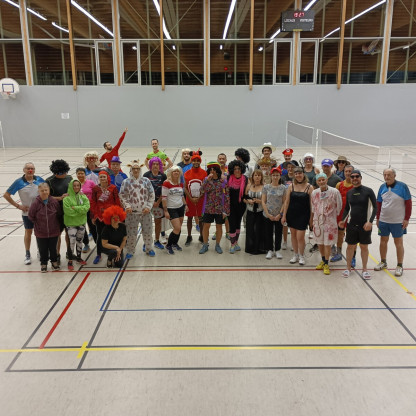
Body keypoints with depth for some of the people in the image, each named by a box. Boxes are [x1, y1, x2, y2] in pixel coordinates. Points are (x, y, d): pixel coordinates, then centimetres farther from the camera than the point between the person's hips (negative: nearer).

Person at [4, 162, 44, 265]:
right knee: (28, 232, 10)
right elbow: (6, 195, -4)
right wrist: (18, 206, -7)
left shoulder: (39, 180, -3)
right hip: (27, 212, -2)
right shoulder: (19, 182, -9)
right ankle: (27, 255, 24)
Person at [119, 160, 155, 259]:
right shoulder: (126, 182, 2)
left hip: (145, 212, 1)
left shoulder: (146, 181, 5)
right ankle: (130, 251, 21)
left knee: (147, 231, 9)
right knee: (131, 233, 5)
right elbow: (122, 196, 3)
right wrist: (127, 206, -8)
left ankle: (148, 249, 28)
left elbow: (151, 195, 5)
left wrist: (148, 206, -3)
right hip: (132, 212, -1)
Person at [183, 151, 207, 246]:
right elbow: (185, 188, 0)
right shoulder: (187, 173, 0)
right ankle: (189, 237, 21)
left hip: (200, 200, -1)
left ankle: (202, 236, 21)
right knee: (189, 217, 8)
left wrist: (199, 198, -12)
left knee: (201, 218, 6)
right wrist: (191, 199, -10)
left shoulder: (204, 173, -3)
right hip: (189, 200, 1)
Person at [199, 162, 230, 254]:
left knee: (219, 226, 8)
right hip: (208, 208, 1)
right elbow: (202, 191, -13)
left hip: (219, 208, -1)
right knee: (206, 226, 3)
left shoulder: (223, 182, -3)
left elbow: (227, 197, -2)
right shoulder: (206, 180, 3)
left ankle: (217, 245, 23)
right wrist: (207, 180, -20)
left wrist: (226, 211, -6)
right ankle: (205, 245, 17)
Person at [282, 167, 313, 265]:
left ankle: (301, 256, 17)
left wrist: (311, 217, -4)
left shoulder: (309, 187, -5)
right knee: (293, 235, 11)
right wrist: (284, 216, 2)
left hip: (303, 215, -3)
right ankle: (295, 255, 26)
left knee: (300, 236, -4)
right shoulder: (291, 186, 2)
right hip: (291, 214, 3)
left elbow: (311, 204, -3)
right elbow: (287, 202, 4)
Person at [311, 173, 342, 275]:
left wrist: (334, 216, 7)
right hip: (318, 220, 4)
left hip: (330, 221, -4)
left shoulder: (334, 192, -9)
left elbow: (339, 206, 1)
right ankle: (323, 261, 31)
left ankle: (326, 264, 11)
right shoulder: (314, 193, 3)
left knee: (327, 243, -1)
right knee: (320, 243, 12)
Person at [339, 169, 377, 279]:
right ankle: (348, 268, 22)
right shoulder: (349, 193, 6)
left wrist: (370, 221, -16)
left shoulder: (368, 191, -6)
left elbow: (375, 207, -6)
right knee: (350, 246, 9)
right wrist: (343, 220, 0)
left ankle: (365, 269, 21)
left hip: (364, 224, -3)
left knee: (364, 247, 7)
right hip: (351, 224, 3)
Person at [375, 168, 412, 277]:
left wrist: (406, 219, -10)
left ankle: (400, 266, 17)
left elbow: (408, 203, -8)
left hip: (398, 221, -4)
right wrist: (378, 218, 9)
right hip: (383, 221, 4)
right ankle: (383, 262, 30)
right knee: (383, 241, 13)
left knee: (398, 242, 5)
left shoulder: (402, 186, -11)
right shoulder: (382, 187, 1)